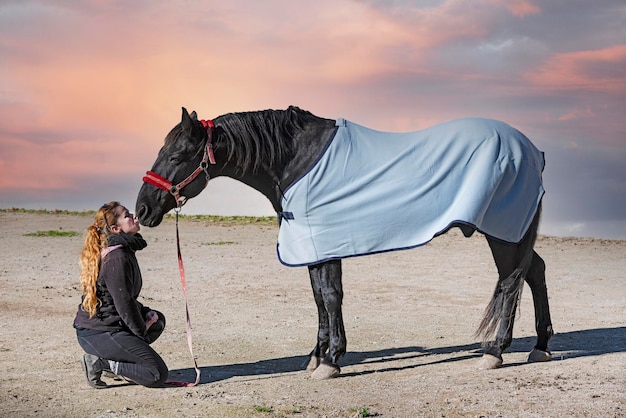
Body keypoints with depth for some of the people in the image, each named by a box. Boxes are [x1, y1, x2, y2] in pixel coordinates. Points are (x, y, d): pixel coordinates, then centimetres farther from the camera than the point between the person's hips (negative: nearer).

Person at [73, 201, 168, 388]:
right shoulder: (117, 258, -19)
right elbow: (124, 303, -19)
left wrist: (145, 313, 10)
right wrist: (141, 330, -5)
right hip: (99, 333, -10)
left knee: (157, 319, 27)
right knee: (158, 374, -11)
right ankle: (101, 363, -7)